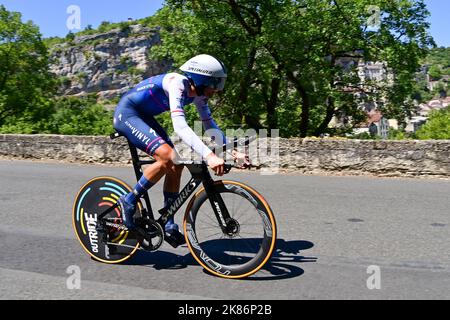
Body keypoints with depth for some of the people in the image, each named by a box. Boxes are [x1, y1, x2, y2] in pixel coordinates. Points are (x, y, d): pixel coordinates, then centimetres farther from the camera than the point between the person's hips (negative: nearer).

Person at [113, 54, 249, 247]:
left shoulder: (198, 93, -2)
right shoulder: (177, 84, -29)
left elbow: (209, 125, 2)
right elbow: (179, 126, -41)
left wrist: (232, 151, -11)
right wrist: (208, 155, -51)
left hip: (143, 116, 9)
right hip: (126, 114, -9)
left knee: (176, 164, -1)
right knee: (167, 157, -27)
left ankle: (168, 225, 7)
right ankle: (128, 202, -10)